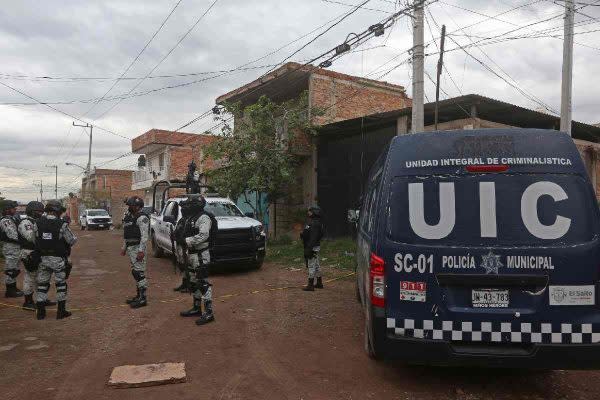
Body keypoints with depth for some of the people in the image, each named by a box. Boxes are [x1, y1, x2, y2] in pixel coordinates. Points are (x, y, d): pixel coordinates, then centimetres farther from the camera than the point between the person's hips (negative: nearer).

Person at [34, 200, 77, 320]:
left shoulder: (37, 223, -4)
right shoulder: (62, 225, -15)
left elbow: (34, 239, 3)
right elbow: (72, 240, -8)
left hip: (43, 259, 4)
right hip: (58, 259, -4)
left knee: (42, 284, 14)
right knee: (61, 284, 9)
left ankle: (40, 311, 18)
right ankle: (61, 311, 13)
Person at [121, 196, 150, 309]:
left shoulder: (142, 218, -14)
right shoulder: (129, 217, 16)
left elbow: (144, 236, -21)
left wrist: (141, 251, -25)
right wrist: (124, 247, 21)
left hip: (138, 248, -10)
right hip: (130, 247, 10)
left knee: (139, 273, -8)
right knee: (135, 272, 14)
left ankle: (143, 299, -4)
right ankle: (139, 296, 23)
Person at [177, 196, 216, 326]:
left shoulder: (203, 218, -16)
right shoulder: (191, 218, 16)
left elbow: (203, 236, -27)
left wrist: (185, 241, -23)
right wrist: (181, 237, 4)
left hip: (201, 255, -10)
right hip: (191, 254, 10)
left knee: (203, 283, -10)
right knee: (193, 283, 17)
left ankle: (208, 313, -7)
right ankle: (197, 308, 29)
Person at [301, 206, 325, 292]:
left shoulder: (314, 223, -19)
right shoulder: (316, 222, 14)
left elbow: (313, 238, -24)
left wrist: (309, 249, -25)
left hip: (313, 247, -11)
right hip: (316, 247, 11)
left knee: (311, 265, -6)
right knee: (316, 265, 17)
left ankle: (310, 285, -2)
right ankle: (319, 283, 27)